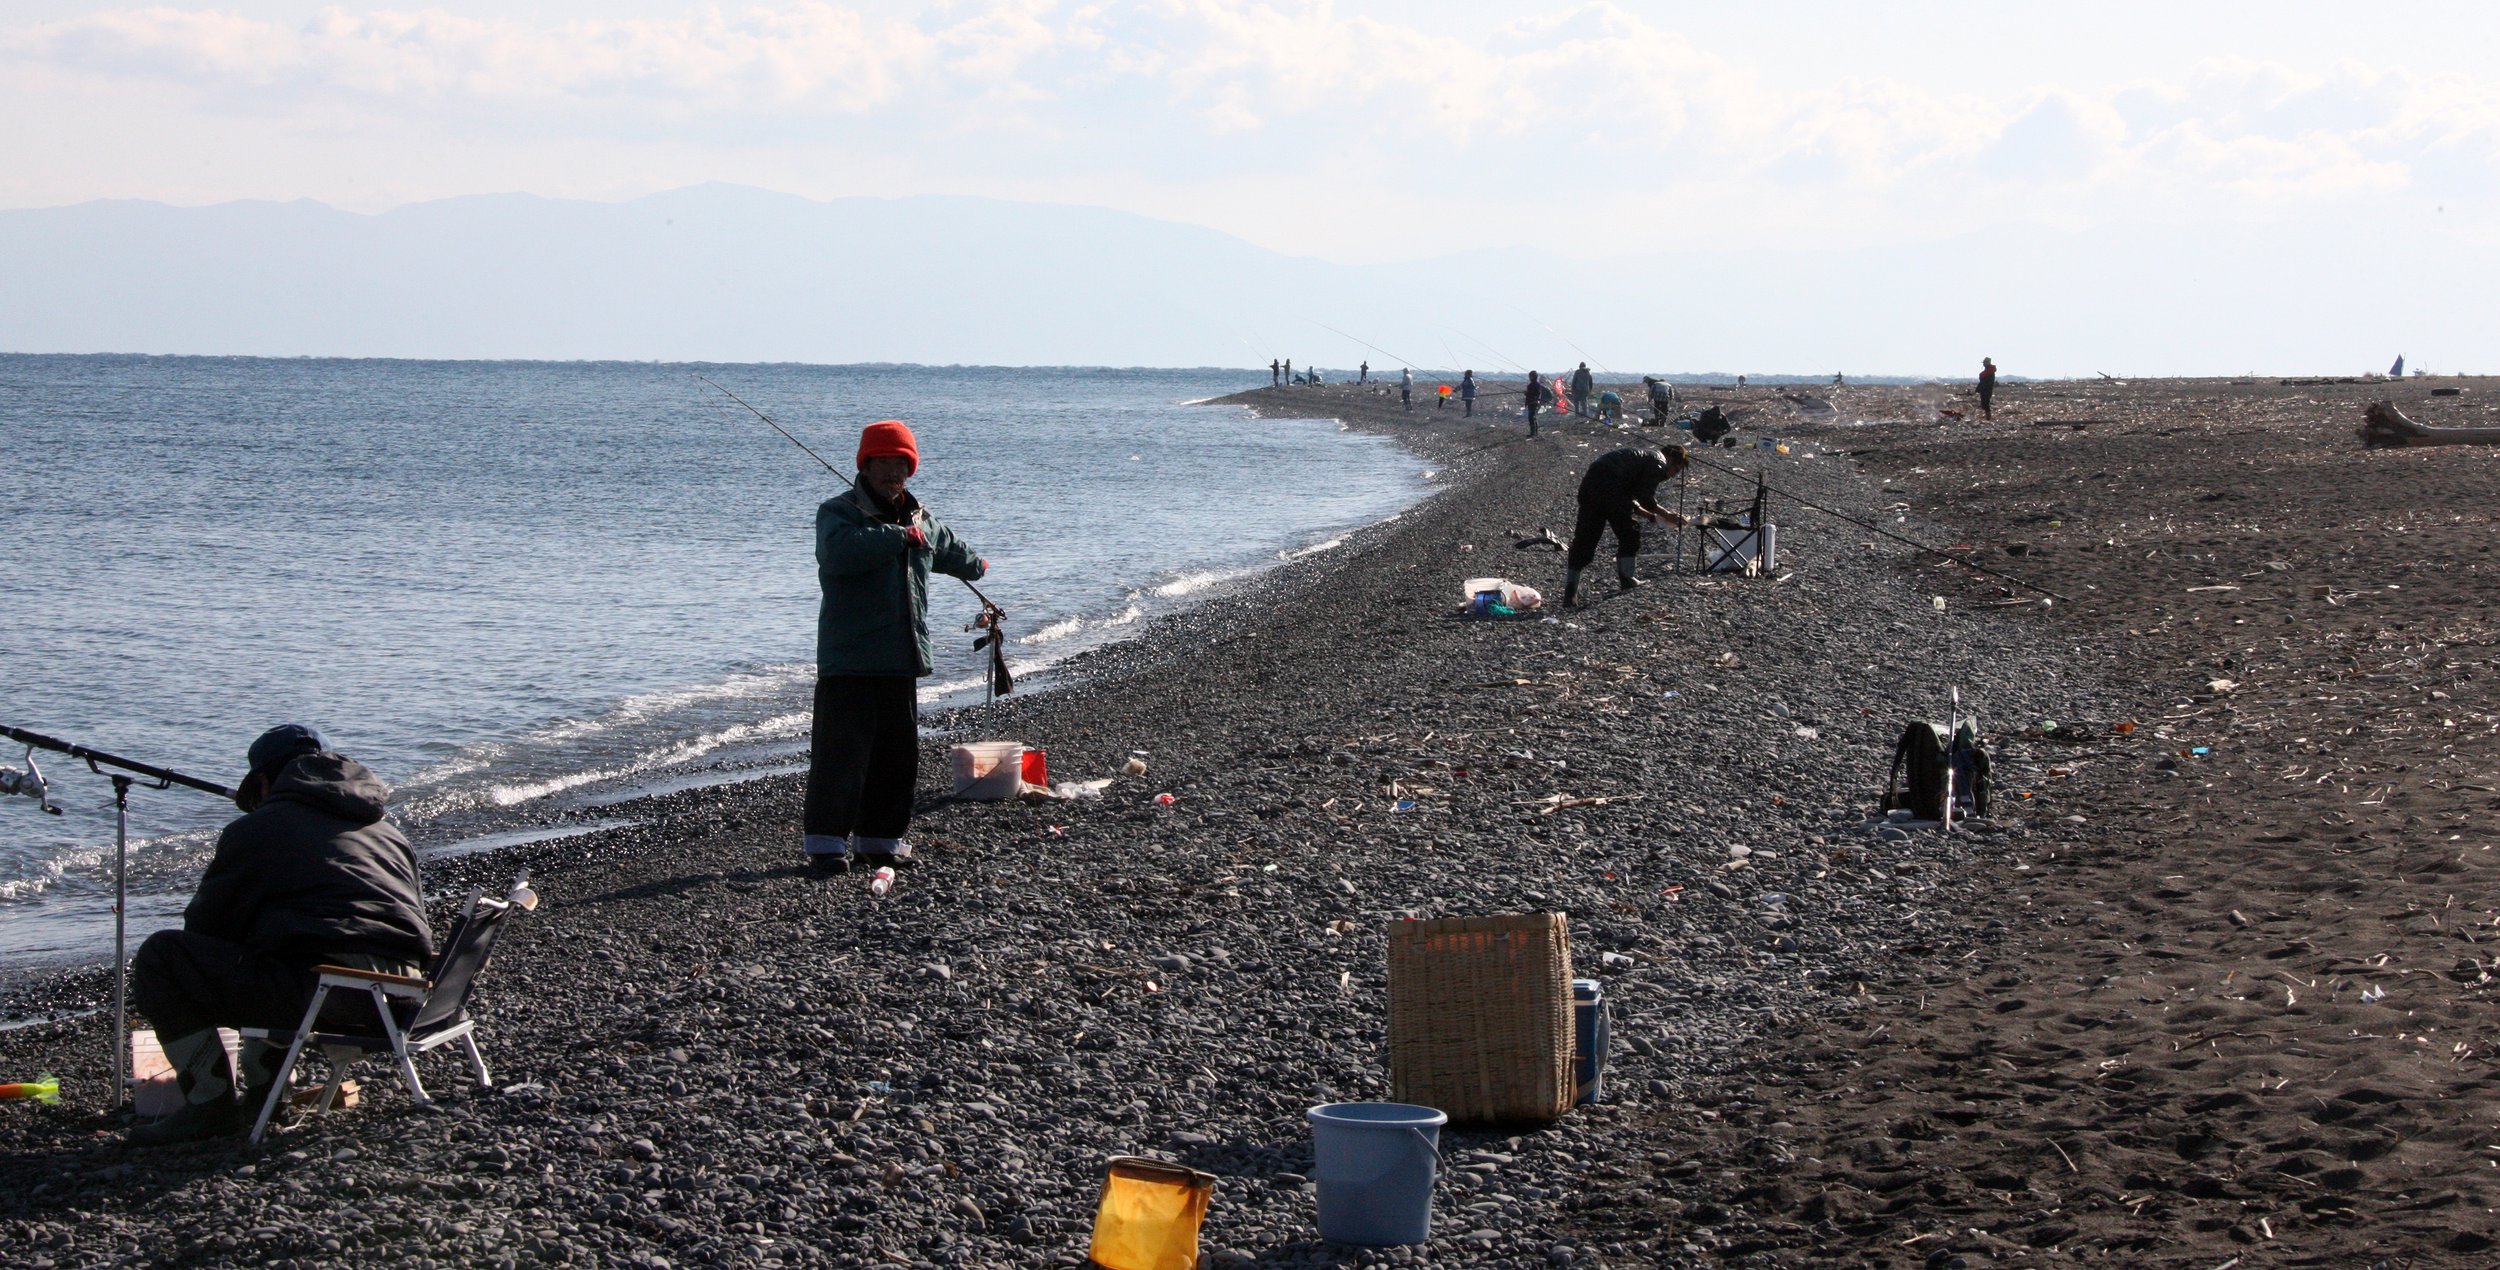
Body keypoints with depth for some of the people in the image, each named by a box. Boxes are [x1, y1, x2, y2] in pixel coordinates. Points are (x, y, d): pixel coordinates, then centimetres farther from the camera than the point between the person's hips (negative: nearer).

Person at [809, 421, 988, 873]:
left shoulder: (921, 519, 16)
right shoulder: (838, 513, -7)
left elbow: (948, 548, 40)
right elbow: (841, 551, -30)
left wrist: (977, 567, 55)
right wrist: (900, 536, -25)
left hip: (901, 661, 7)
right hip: (848, 661, -7)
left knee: (897, 754, 10)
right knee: (841, 751, -10)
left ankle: (880, 837, 20)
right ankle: (826, 841, -8)